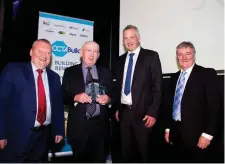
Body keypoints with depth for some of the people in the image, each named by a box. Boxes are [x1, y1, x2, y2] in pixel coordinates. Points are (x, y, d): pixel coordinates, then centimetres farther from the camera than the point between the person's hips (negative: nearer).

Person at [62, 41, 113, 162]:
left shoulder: (105, 73, 11)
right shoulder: (70, 72, 5)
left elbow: (113, 95, 10)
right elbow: (63, 96, 2)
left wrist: (108, 99, -11)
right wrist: (76, 97, -17)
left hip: (99, 125, 2)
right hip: (78, 125, -1)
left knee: (99, 159, 9)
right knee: (80, 159, 10)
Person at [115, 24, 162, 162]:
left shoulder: (151, 56, -4)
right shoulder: (121, 59, 12)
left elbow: (157, 86, -9)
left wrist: (152, 112, -14)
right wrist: (117, 108, 11)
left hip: (142, 112, -5)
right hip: (124, 112, 5)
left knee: (144, 151, 6)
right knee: (126, 151, 15)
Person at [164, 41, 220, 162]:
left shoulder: (207, 74, -6)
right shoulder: (175, 77, 11)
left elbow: (214, 106, -11)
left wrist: (207, 134, -16)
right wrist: (168, 128, 11)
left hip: (195, 133, -5)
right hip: (176, 132, 5)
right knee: (179, 160, 14)